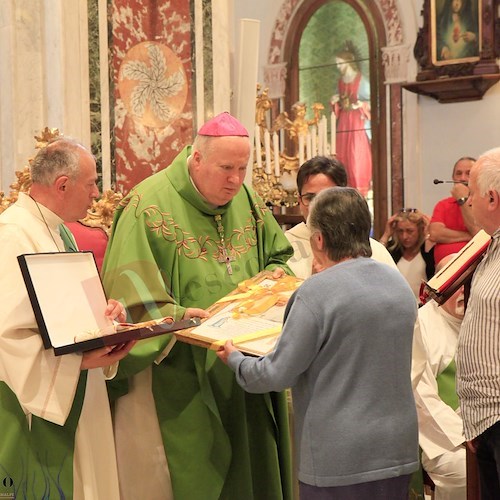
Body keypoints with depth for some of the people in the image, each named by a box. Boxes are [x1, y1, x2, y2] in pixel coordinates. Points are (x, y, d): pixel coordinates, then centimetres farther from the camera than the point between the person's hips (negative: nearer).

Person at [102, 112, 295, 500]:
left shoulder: (247, 201, 6)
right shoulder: (150, 206, -12)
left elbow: (279, 255, 17)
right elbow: (133, 295, -16)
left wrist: (275, 277, -4)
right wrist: (180, 317, -29)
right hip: (180, 381, -5)